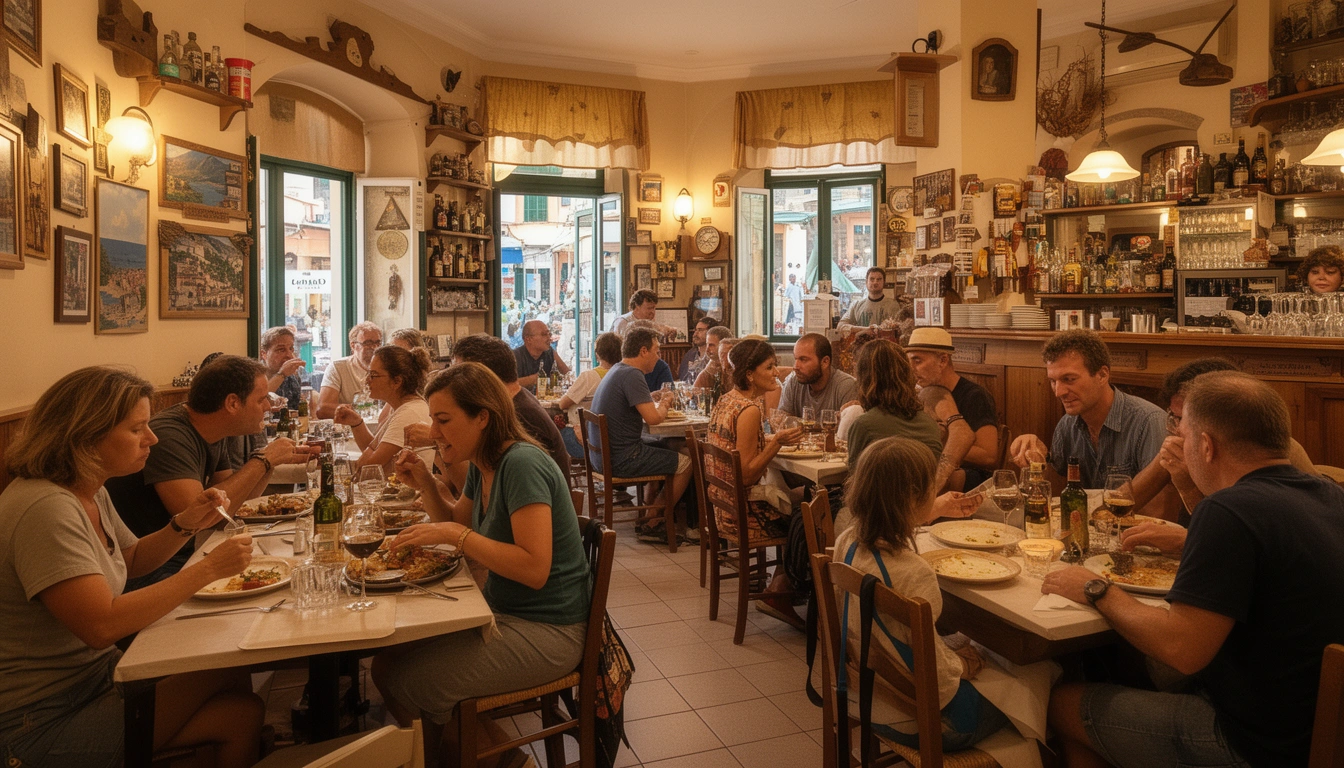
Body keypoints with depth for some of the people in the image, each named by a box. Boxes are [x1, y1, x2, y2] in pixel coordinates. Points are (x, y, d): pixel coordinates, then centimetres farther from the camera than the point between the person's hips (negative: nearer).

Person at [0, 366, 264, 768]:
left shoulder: (90, 491, 5)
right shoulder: (45, 509, -26)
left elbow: (132, 561, 20)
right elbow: (102, 625, -31)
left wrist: (186, 524, 1)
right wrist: (208, 569, -26)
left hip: (98, 670, 8)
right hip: (47, 718, -8)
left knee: (244, 712, -7)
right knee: (231, 675, -11)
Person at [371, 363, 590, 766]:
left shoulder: (521, 464, -22)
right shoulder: (483, 466, 6)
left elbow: (535, 569, -28)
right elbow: (457, 522, 22)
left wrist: (454, 535, -25)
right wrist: (425, 484, 5)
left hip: (545, 631, -9)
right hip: (503, 611, 9)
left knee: (397, 679, -10)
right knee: (389, 651, 8)